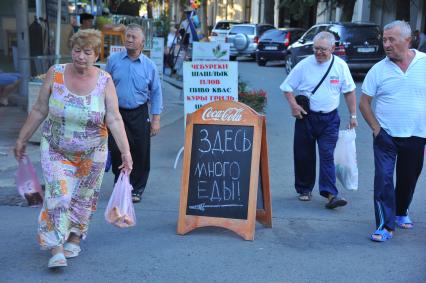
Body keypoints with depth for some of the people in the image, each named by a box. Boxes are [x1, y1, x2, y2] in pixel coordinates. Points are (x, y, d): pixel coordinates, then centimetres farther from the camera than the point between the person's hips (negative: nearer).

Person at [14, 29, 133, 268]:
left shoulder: (104, 81, -11)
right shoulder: (55, 74, -8)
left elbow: (114, 119, -13)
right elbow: (39, 111, 0)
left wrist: (126, 152, -19)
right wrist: (22, 139, 5)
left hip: (92, 153, 0)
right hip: (56, 150, 0)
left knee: (83, 198, 11)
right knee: (58, 195, -11)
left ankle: (75, 238, 32)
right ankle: (56, 250, -7)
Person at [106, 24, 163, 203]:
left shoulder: (149, 65, 2)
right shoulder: (113, 60, 2)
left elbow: (156, 93, 6)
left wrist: (155, 119, 0)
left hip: (139, 115, 0)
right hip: (117, 113, 0)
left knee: (140, 152, 1)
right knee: (117, 150, -5)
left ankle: (136, 189, 17)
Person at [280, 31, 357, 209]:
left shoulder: (340, 66, 0)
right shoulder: (304, 65, -4)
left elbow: (349, 91, 8)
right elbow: (287, 87, 3)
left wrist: (353, 116, 6)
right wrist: (293, 105, -12)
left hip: (330, 118, 0)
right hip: (306, 116, 1)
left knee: (327, 155, -9)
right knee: (304, 155, 7)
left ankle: (330, 193, -10)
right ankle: (304, 189, 22)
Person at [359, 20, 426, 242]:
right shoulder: (379, 69, -4)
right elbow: (364, 103, 3)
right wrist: (376, 128, -6)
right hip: (386, 137, -1)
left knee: (408, 180, 16)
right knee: (383, 180, -9)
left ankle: (401, 213, 39)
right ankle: (385, 226, -3)